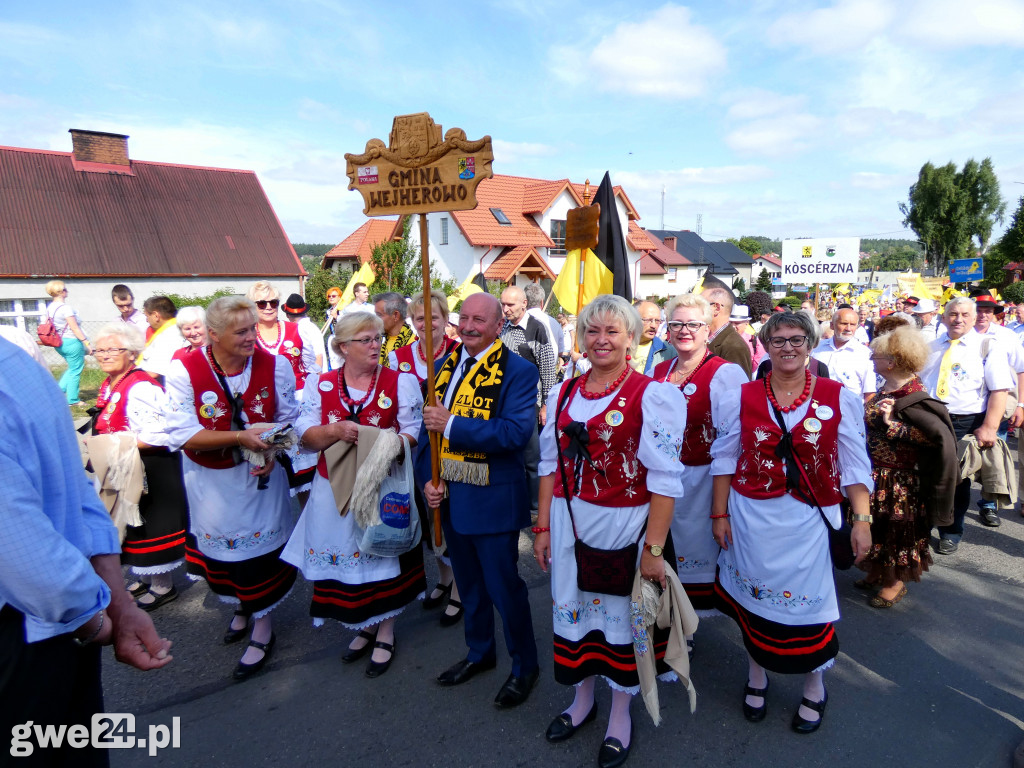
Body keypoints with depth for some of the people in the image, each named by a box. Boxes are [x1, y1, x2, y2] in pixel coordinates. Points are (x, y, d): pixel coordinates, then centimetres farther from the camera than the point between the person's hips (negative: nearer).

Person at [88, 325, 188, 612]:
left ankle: (163, 586, 24)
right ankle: (145, 577, 43)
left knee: (152, 526, 5)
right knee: (133, 525, 23)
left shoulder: (141, 387, -23)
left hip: (151, 473, -10)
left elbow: (158, 436, -28)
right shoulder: (109, 384, 8)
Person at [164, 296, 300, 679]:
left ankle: (262, 628, 29)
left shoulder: (275, 365, -12)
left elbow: (289, 420, -3)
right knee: (219, 548, 18)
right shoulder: (184, 370, -17)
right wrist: (240, 436, -30)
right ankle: (242, 604, 48)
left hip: (260, 475, 0)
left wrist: (274, 452, -21)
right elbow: (183, 433, -21)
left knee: (261, 546, 6)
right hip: (210, 481, 1)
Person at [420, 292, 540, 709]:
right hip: (449, 497, 7)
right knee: (469, 583, 23)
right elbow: (430, 426, 10)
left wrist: (452, 425, -26)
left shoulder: (518, 371, -13)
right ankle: (479, 652, 45)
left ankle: (524, 665, 30)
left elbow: (516, 433, -26)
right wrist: (427, 479, -2)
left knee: (504, 586, 7)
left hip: (493, 501, -6)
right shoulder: (446, 366, 7)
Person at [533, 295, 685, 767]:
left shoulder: (651, 395, -11)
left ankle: (620, 715, 36)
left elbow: (664, 478, -13)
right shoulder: (563, 394, 5)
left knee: (620, 613, 11)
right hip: (569, 520, 5)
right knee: (573, 606, 17)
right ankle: (583, 698, 43)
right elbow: (550, 463, 8)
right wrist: (544, 527, 6)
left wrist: (653, 548, -15)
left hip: (623, 523, -4)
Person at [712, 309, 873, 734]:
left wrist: (862, 519, -6)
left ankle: (814, 686, 37)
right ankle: (757, 677, 40)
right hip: (752, 518, 1)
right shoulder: (741, 396, -1)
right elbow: (725, 459, 2)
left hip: (810, 520, -1)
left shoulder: (839, 397, -3)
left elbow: (854, 465, -1)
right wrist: (720, 514, 2)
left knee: (808, 600, 8)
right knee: (753, 599, 13)